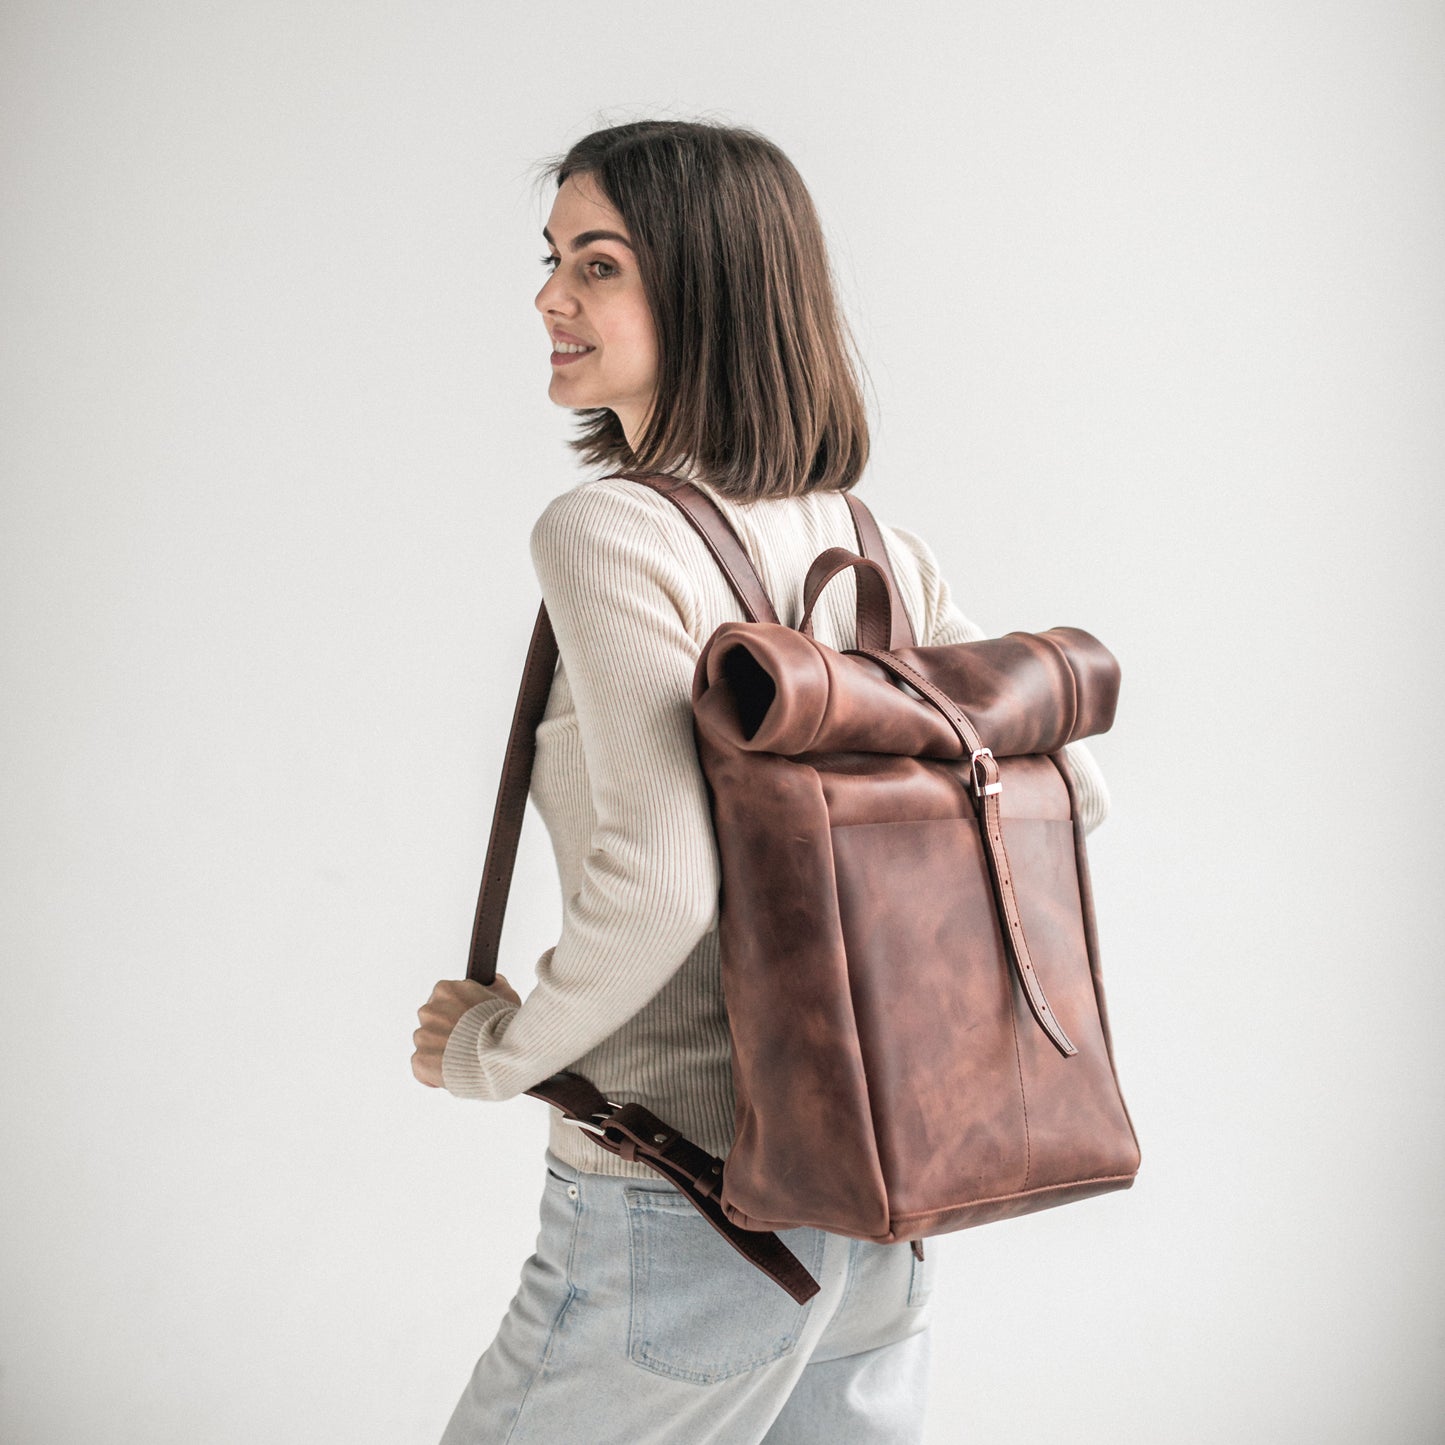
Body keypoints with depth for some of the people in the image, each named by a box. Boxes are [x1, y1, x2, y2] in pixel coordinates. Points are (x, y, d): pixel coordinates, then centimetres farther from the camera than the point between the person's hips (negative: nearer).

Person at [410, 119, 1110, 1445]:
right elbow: (1069, 785, 7)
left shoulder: (608, 535, -18)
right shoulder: (877, 549, 3)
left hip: (682, 1221, -7)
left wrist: (493, 1048, -11)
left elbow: (655, 888, -27)